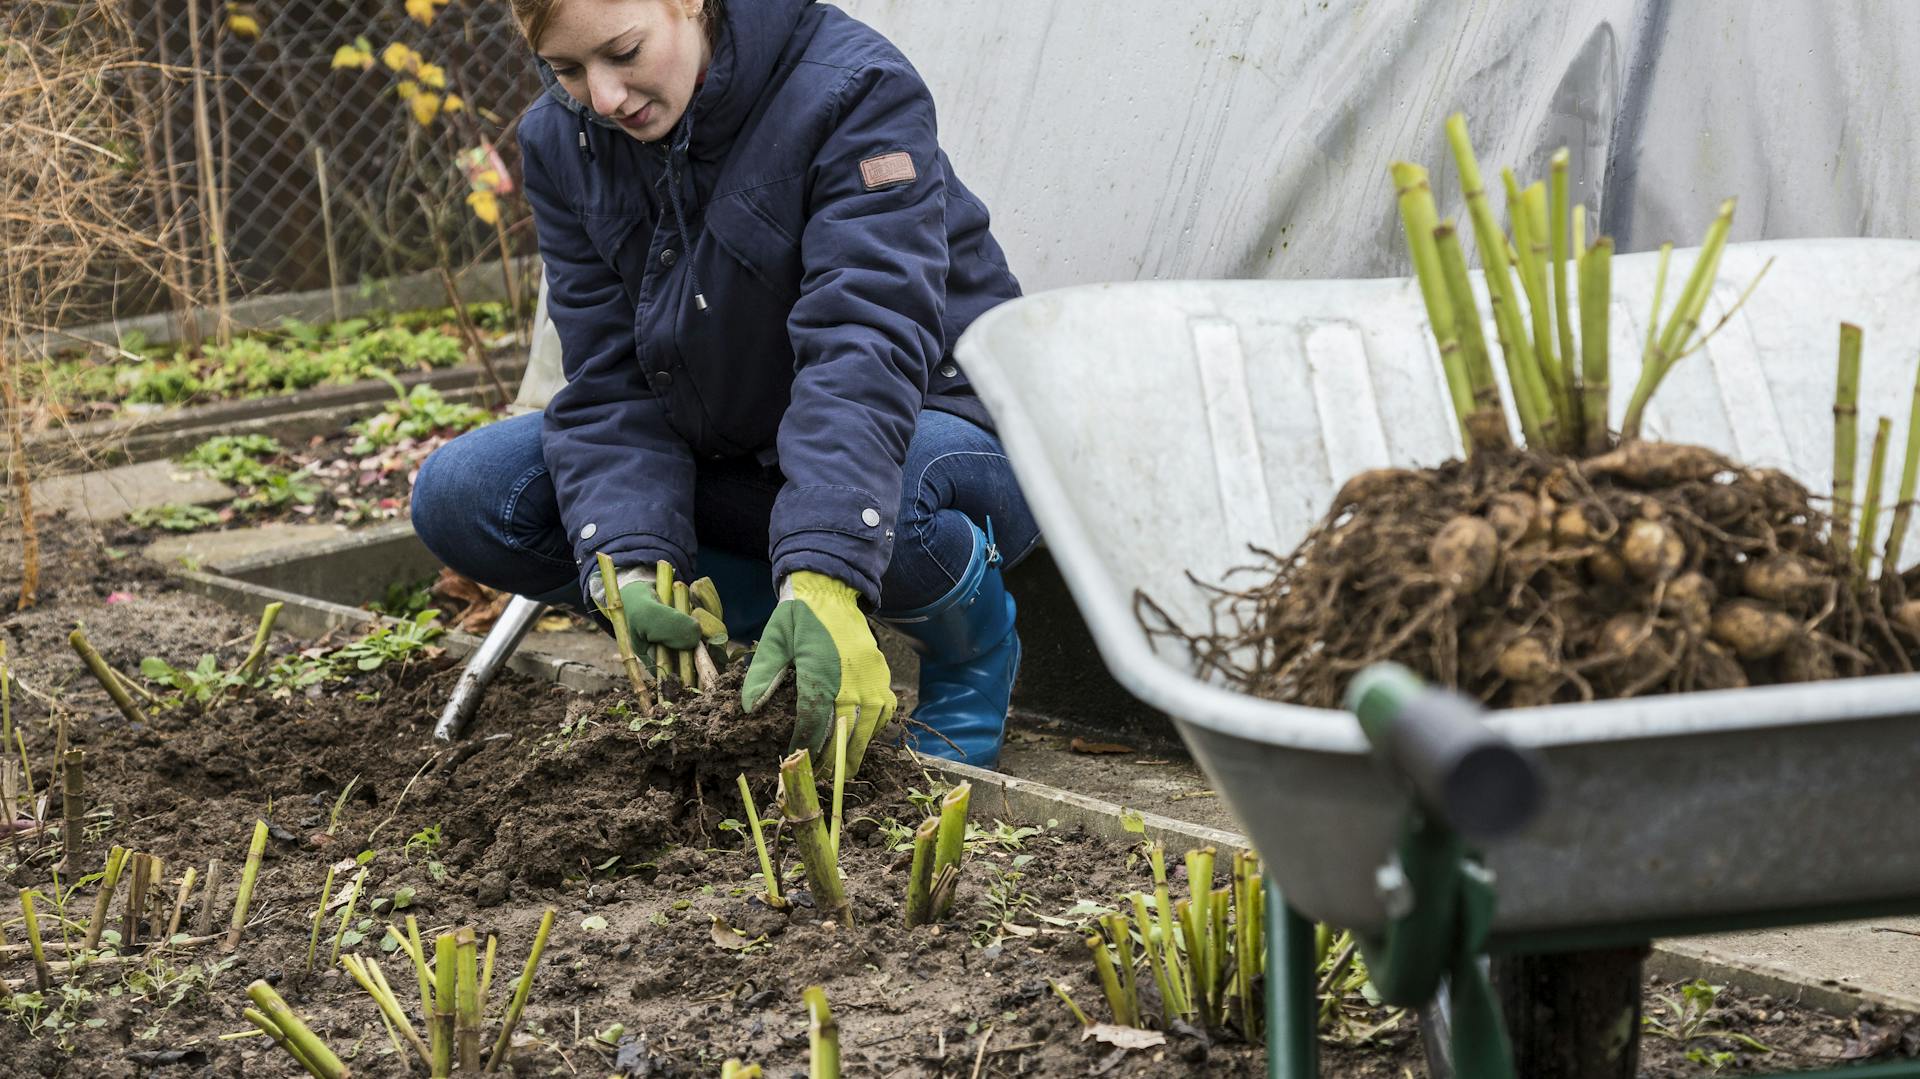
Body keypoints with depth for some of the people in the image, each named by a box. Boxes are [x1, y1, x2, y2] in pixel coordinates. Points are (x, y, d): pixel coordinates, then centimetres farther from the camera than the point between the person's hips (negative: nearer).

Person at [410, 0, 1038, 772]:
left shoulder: (852, 92, -23)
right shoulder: (561, 143, -6)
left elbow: (864, 343, -35)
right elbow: (608, 381, -11)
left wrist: (822, 578, -48)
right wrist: (629, 566, -30)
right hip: (722, 454, 5)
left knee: (873, 504, -42)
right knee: (460, 494, -13)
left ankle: (972, 644, -5)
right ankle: (777, 630, -6)